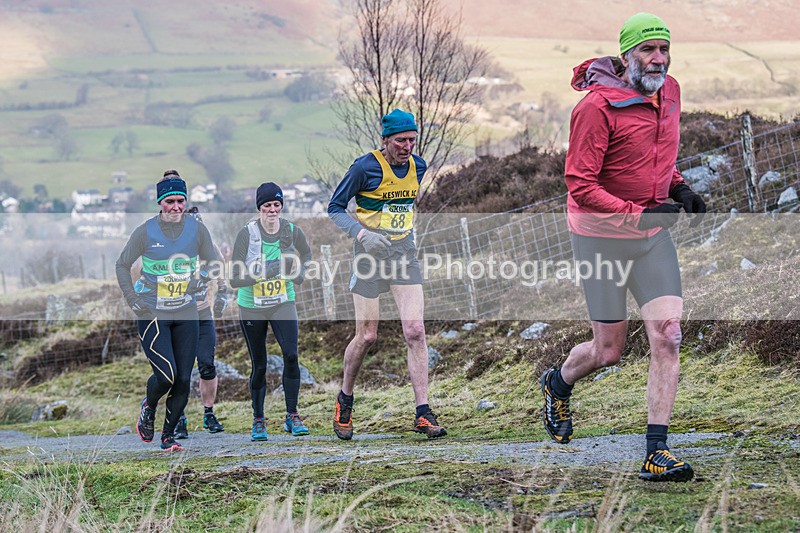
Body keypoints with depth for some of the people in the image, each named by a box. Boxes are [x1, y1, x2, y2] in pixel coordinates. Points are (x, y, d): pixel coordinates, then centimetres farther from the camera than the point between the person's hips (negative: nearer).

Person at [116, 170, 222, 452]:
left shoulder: (197, 229, 0)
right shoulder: (146, 231, -7)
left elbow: (213, 265, 12)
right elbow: (122, 265, 5)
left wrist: (200, 284, -5)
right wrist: (133, 300, -2)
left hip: (186, 315, 3)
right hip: (152, 315, -3)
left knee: (183, 380, 0)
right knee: (166, 375, -15)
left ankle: (169, 434, 17)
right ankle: (148, 408, 18)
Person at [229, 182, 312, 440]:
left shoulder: (292, 231, -7)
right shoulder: (247, 234, -16)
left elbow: (305, 254, 17)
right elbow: (235, 279, -18)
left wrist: (299, 272, -2)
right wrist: (265, 273, -31)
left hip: (283, 304, 1)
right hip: (251, 308, -1)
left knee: (291, 355, -17)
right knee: (259, 366, 5)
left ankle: (292, 417, -7)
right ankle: (258, 422, 21)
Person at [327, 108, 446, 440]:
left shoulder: (418, 166, 4)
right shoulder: (365, 167, -12)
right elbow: (335, 208, -7)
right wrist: (362, 233, -21)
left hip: (403, 252, 4)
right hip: (371, 252, -4)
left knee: (415, 332, -8)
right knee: (367, 336, -2)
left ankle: (423, 414, -8)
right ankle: (344, 401, 23)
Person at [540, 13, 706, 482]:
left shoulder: (669, 91, 3)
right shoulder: (597, 107, -19)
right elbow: (581, 185, -20)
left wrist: (678, 188, 2)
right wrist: (638, 213, -30)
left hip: (654, 234, 6)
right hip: (602, 236, -5)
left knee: (667, 335, -8)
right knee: (609, 350, 5)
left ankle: (657, 453, -5)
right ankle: (558, 384, 40)